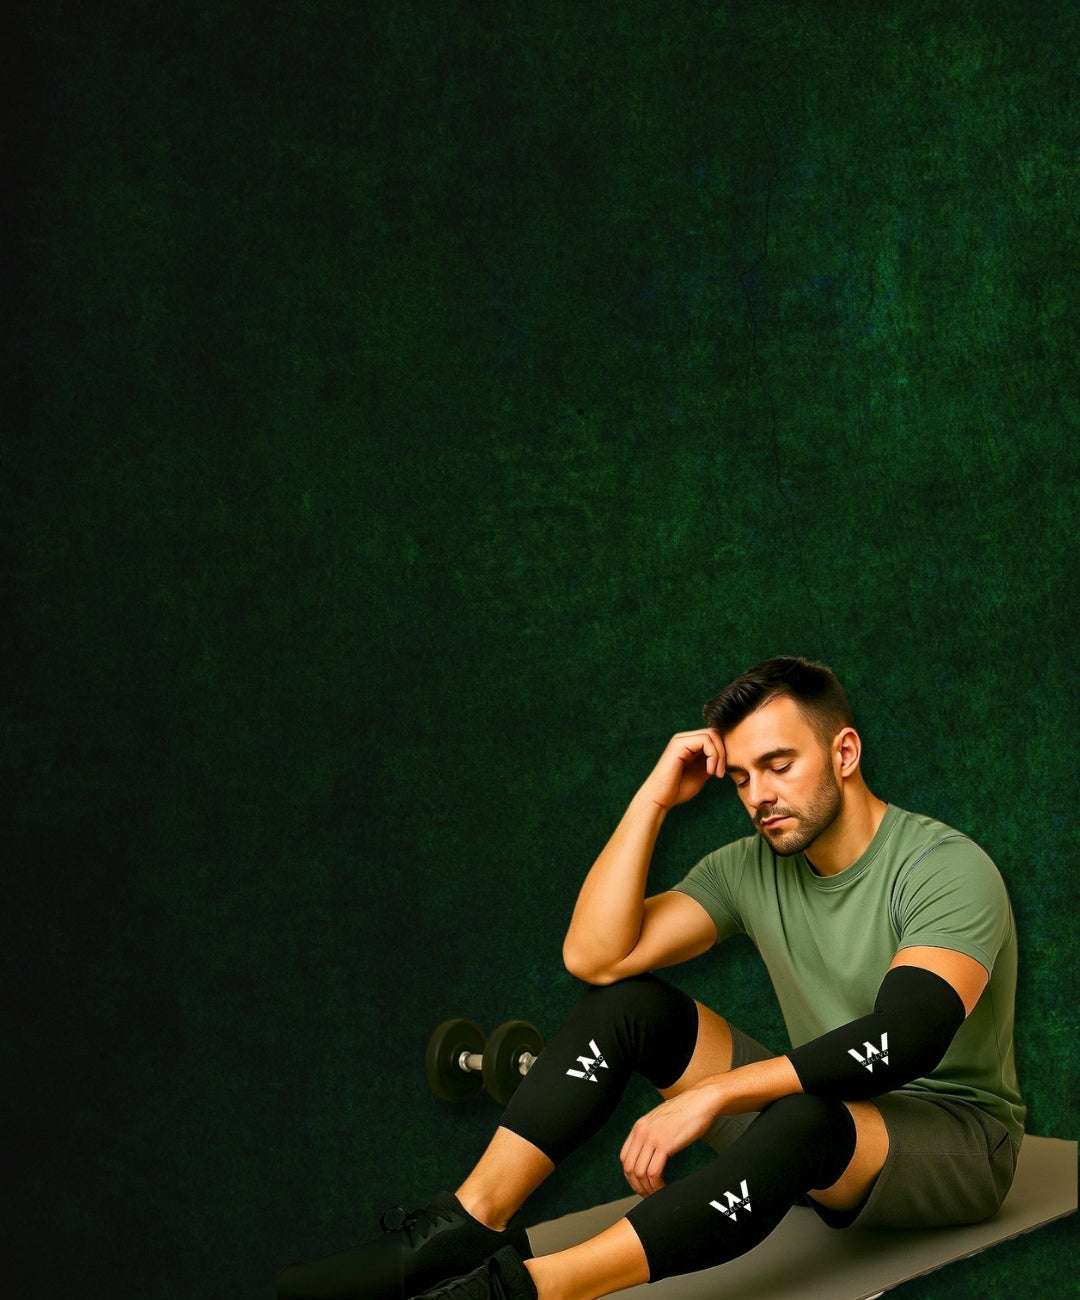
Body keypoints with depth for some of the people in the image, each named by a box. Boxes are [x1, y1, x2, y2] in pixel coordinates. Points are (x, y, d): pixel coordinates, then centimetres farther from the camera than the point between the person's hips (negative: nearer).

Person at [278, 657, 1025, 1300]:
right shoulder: (752, 869, -1)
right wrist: (654, 799, -15)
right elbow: (592, 956, -12)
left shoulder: (945, 869, -19)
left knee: (806, 1117, -41)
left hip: (955, 1132, -6)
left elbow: (905, 1038, -36)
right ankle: (471, 1225, -23)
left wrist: (712, 1094, -40)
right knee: (625, 1001, -11)